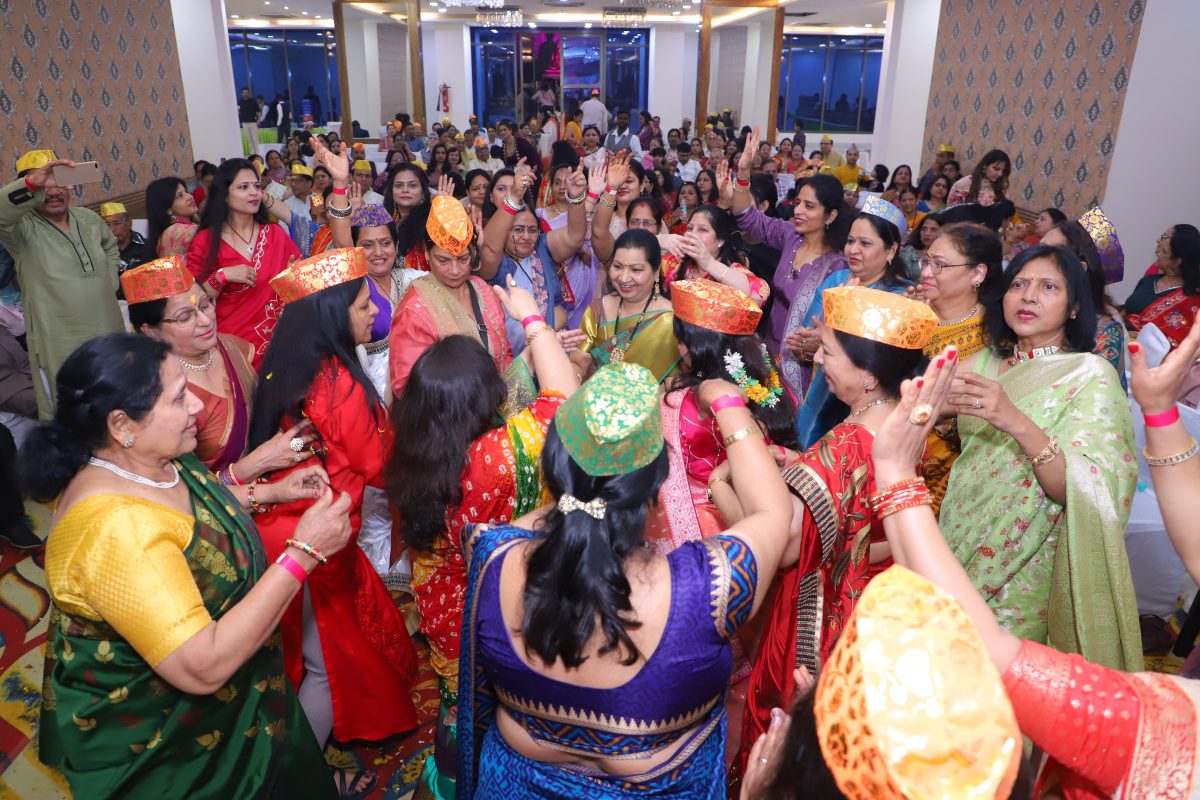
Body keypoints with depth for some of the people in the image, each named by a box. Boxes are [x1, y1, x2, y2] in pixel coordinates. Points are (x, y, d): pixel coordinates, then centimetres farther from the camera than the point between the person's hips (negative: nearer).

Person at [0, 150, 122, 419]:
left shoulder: (89, 219, 7)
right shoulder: (23, 228, -11)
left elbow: (110, 246, 26)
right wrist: (33, 182, -48)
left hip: (109, 334, 5)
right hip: (58, 346, -5)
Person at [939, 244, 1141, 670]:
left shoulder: (1091, 375, -12)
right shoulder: (986, 362, 3)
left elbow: (1084, 491, -23)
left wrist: (1015, 422, -38)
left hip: (1024, 569, -4)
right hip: (959, 546, 5)